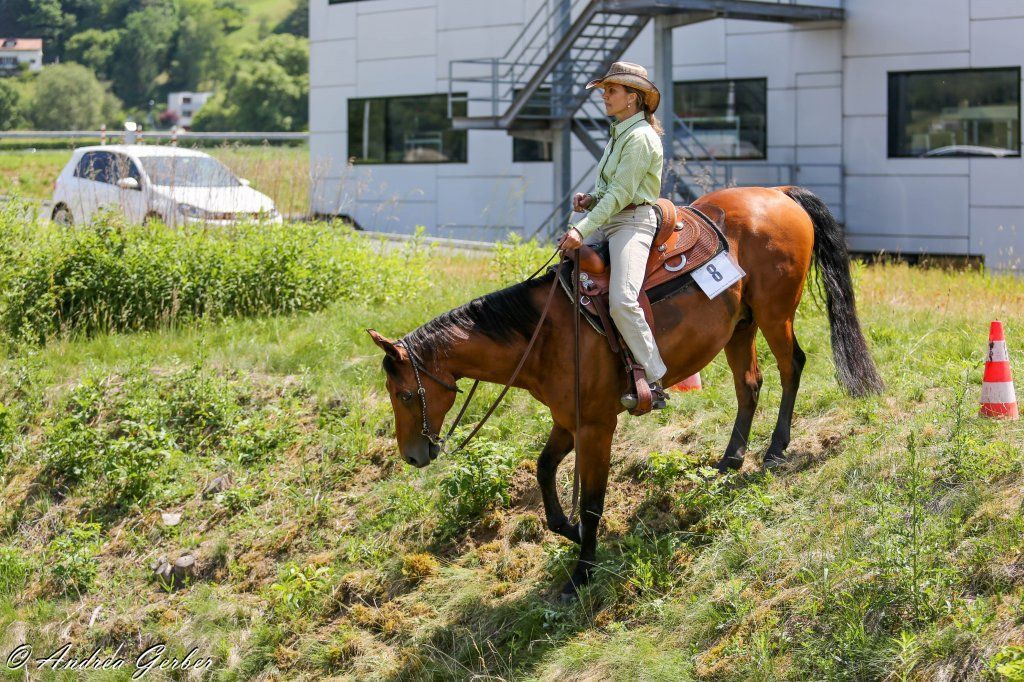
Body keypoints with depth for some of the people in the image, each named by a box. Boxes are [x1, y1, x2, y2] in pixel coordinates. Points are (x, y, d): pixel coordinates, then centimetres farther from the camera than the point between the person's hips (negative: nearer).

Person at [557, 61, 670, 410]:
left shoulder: (639, 137, -14)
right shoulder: (619, 133, 16)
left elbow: (620, 194, -20)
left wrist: (583, 229, -24)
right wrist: (589, 198, 3)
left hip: (634, 221, -11)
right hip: (608, 221, 11)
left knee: (622, 300, -27)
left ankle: (655, 381, -22)